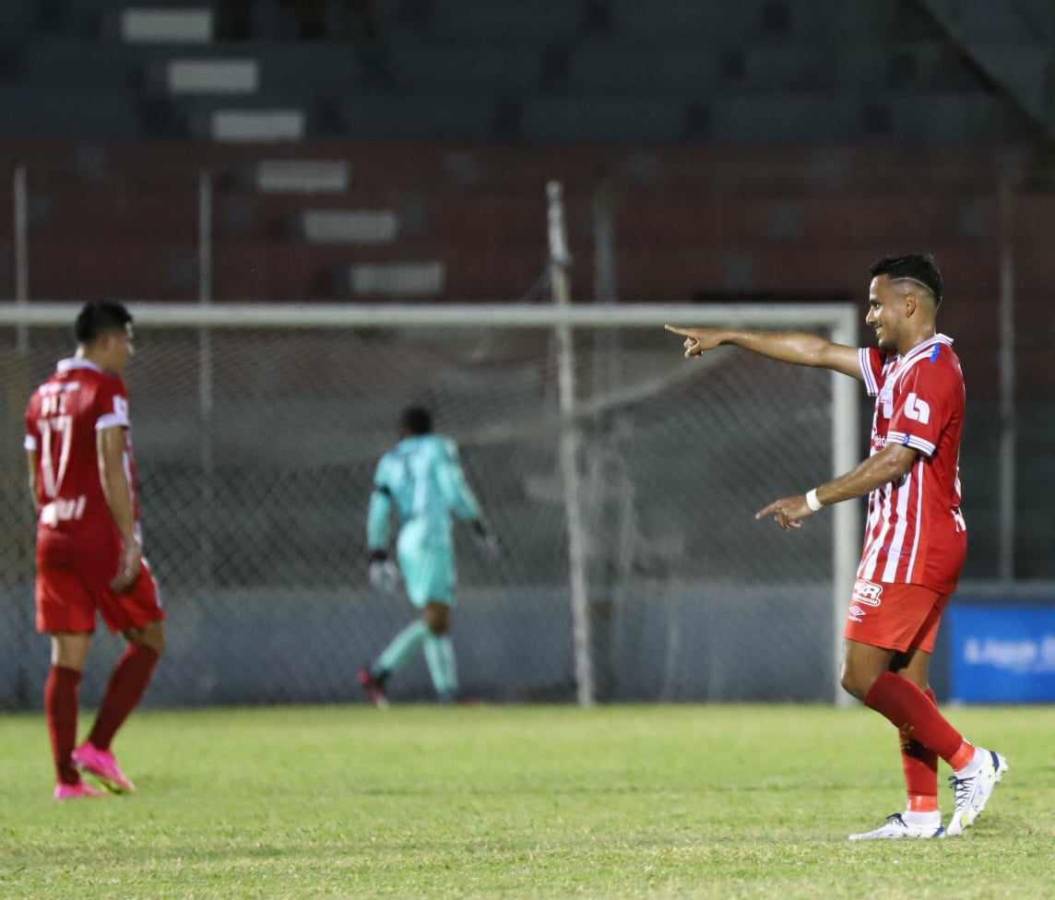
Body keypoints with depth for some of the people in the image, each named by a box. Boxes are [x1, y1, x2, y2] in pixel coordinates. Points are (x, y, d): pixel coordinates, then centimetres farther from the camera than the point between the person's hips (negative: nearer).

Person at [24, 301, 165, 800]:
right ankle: (98, 746, -6)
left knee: (67, 660, 5)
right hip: (101, 535, -7)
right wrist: (130, 540, -18)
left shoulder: (42, 397, 14)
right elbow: (111, 470, -17)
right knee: (148, 640, 5)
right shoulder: (106, 390, -8)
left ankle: (67, 776, 1)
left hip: (53, 536, 7)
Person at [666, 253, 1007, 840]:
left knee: (862, 675, -11)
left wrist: (814, 501, -16)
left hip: (912, 547, -10)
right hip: (907, 545, 10)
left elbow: (895, 461, -20)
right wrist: (729, 338, 23)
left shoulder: (932, 370, -15)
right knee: (904, 682, 7)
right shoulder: (900, 365, 15)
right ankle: (923, 812, 4)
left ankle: (970, 762, -8)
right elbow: (821, 352, 22)